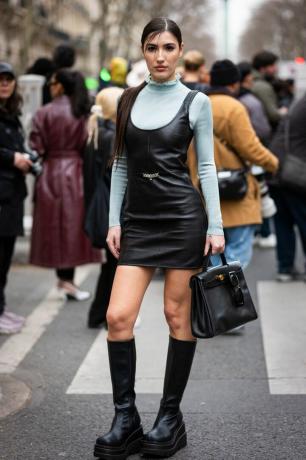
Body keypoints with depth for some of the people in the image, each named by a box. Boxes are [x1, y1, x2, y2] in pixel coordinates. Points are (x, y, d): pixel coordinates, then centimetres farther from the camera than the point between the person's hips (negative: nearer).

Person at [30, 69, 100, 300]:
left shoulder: (44, 113, -7)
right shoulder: (85, 114, -2)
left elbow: (37, 148, -8)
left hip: (51, 174, -1)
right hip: (76, 173, 1)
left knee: (55, 227, 8)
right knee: (73, 226, 7)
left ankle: (64, 279, 12)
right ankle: (67, 280, 7)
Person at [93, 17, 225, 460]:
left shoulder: (196, 102, 0)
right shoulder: (128, 100, 10)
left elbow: (206, 165, 0)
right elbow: (121, 163, 12)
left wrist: (216, 226, -5)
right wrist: (114, 220, 6)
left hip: (182, 216, -3)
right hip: (138, 220, 4)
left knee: (177, 317, 3)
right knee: (118, 316, -6)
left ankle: (171, 416, 15)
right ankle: (125, 419, 5)